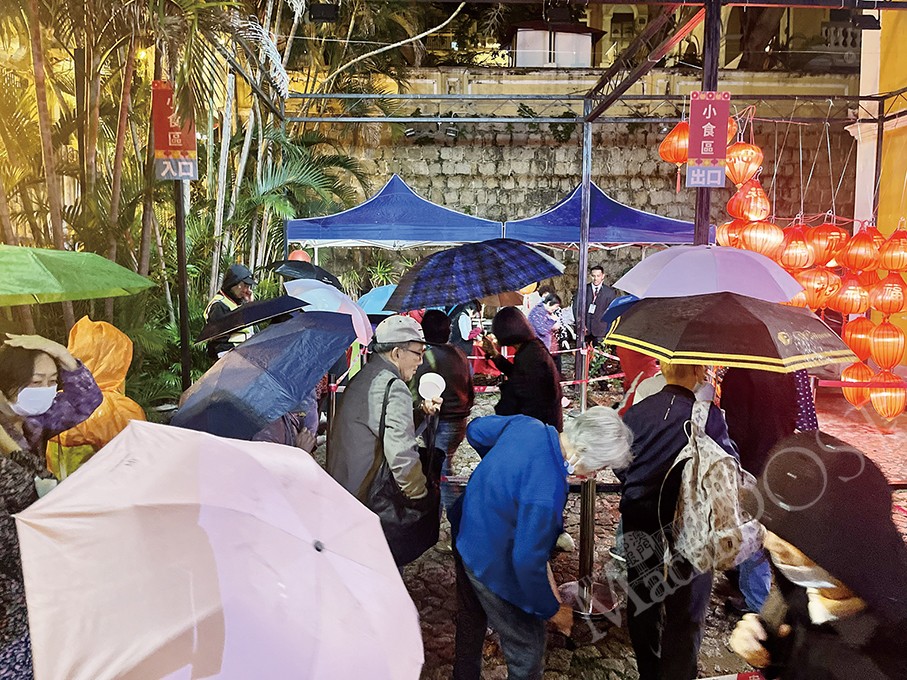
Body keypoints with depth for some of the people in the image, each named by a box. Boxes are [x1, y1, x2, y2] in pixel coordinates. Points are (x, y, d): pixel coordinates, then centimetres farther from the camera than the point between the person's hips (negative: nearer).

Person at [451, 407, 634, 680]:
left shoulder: (528, 424, -16)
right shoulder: (546, 494, -38)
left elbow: (476, 430, 3)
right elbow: (528, 563, -28)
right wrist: (552, 610, -10)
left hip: (465, 534, 9)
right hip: (492, 564, -9)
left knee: (471, 621, 32)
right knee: (528, 646, 14)